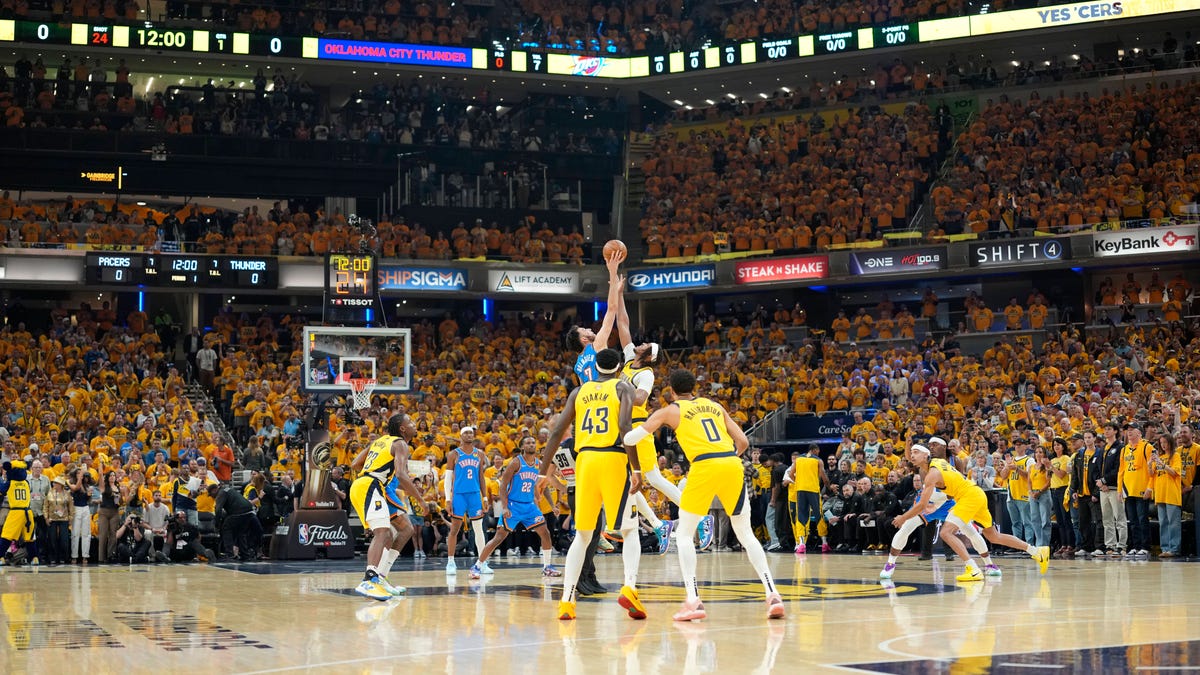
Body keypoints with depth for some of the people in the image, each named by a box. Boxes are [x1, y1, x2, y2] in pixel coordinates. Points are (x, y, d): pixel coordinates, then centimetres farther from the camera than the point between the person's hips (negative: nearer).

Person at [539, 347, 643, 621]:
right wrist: (636, 469, -13)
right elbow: (625, 426, -11)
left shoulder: (579, 391, 17)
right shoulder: (623, 387, 6)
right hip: (614, 459, -3)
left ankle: (566, 599, 4)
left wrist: (543, 472, 14)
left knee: (582, 534, 13)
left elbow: (557, 432, 10)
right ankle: (629, 587, -17)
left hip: (585, 460, 3)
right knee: (629, 530, 6)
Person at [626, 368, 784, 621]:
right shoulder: (715, 406, 25)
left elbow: (631, 438, 10)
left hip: (704, 467, -4)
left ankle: (693, 601, -5)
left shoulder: (670, 411, 14)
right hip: (733, 464, 4)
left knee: (684, 534, 10)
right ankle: (772, 594, 5)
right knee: (746, 533, 17)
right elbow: (743, 442, 18)